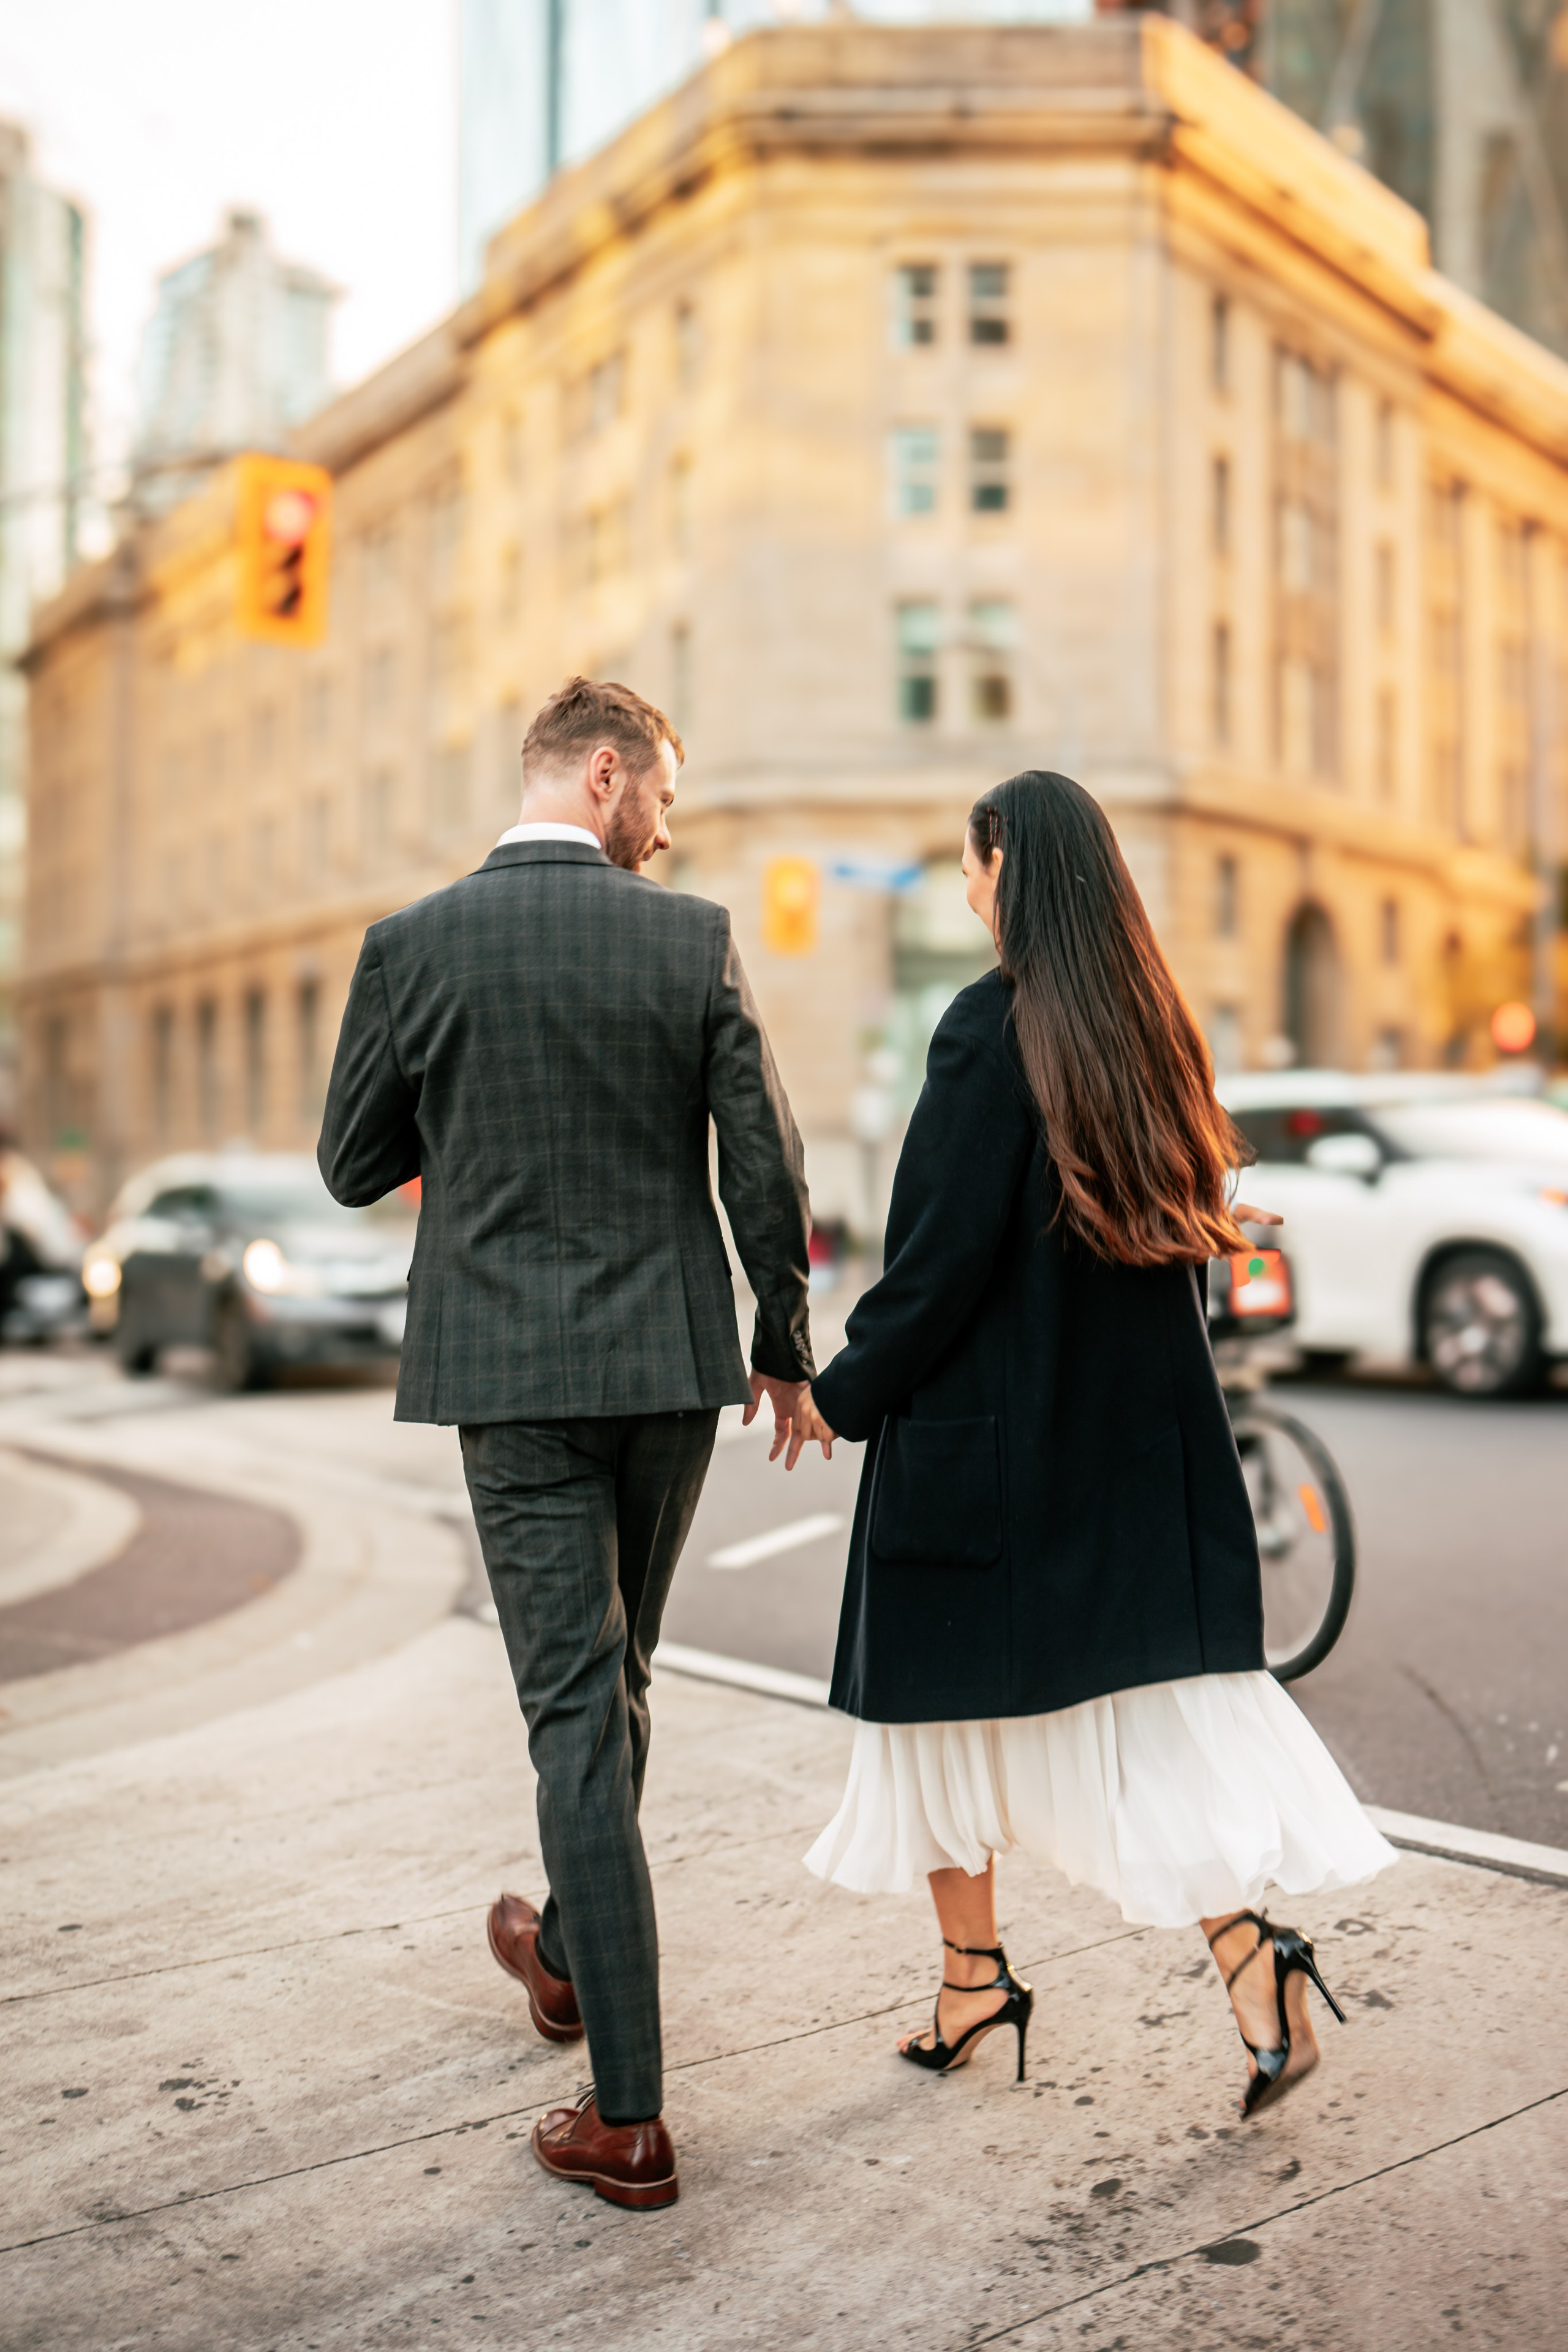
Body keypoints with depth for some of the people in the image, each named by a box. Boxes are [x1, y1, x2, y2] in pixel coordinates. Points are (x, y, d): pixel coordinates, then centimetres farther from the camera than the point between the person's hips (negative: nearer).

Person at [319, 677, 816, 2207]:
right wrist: (784, 1343, 10)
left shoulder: (414, 947, -5)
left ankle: (628, 2115, 3)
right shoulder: (692, 941, -4)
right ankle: (565, 1947, 44)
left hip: (513, 1372, -2)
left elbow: (355, 1167, 3)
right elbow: (764, 1167, -3)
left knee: (576, 1706, 1)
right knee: (613, 1678, 21)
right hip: (672, 1362, 2)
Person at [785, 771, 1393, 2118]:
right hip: (1149, 1431, 6)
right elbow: (1195, 1216, 11)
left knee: (952, 1690, 11)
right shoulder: (1153, 1022, 5)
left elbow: (947, 1248, -17)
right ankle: (1249, 1946, -7)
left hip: (988, 1426, -6)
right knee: (1150, 1692, 9)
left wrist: (846, 1391, -4)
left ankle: (973, 1976, 25)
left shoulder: (992, 1027, -15)